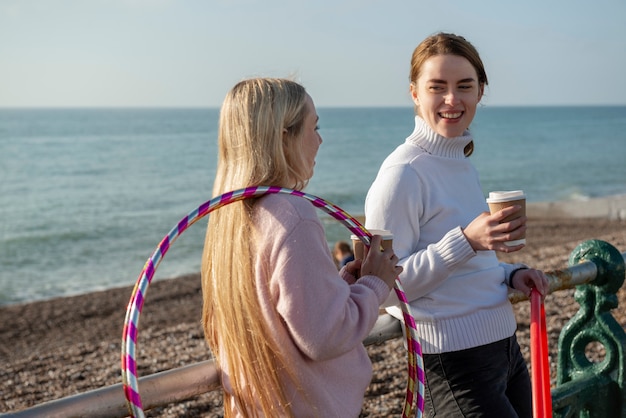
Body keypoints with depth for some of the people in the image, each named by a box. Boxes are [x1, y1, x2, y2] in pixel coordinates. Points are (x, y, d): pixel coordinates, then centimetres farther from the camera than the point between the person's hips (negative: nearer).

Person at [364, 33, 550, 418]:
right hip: (455, 360, -8)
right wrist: (466, 241, -29)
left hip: (504, 347, 8)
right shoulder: (404, 173, -16)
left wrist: (510, 275, 2)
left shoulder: (462, 164, 10)